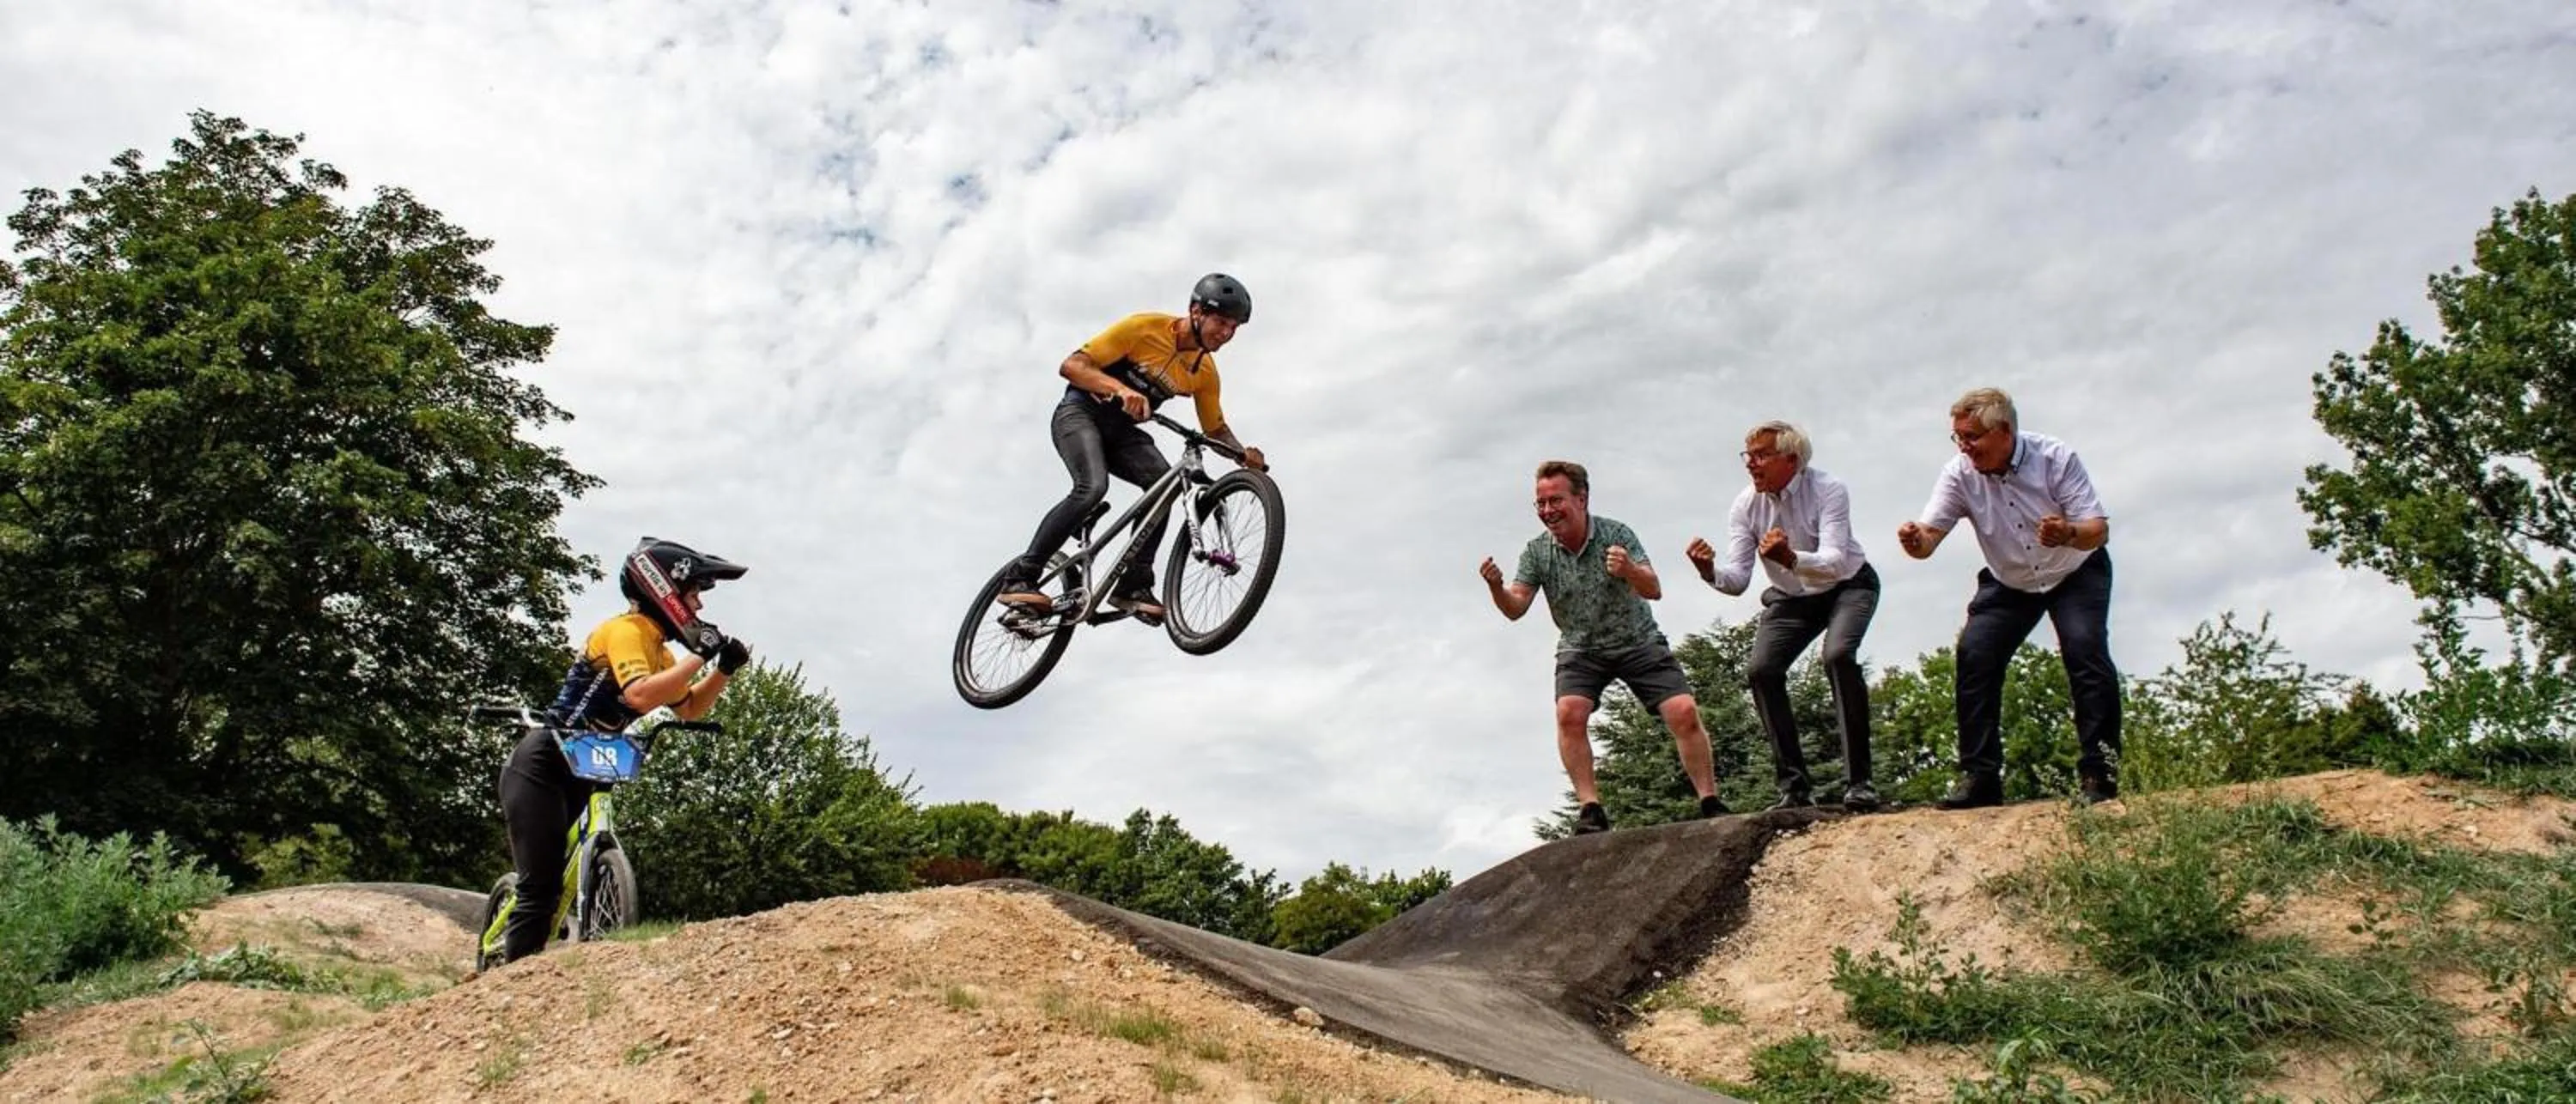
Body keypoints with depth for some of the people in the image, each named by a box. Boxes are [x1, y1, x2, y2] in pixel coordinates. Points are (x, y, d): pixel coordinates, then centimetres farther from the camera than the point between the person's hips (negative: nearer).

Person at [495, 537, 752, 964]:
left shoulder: (655, 647, 11)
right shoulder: (626, 630, -17)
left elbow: (689, 708, 20)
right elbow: (641, 695, -34)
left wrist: (724, 669, 5)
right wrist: (698, 655, -28)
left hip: (575, 775, 10)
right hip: (541, 767, -10)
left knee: (556, 882, 10)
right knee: (541, 887, -12)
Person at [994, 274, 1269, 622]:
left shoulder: (1205, 371, -1)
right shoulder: (1144, 328, -18)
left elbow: (1216, 429, 10)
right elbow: (1071, 366, -20)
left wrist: (1243, 454, -12)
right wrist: (1121, 389, -37)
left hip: (1122, 431, 6)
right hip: (1080, 413, -5)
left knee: (1165, 481, -23)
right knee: (1093, 487, -32)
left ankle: (1133, 584, -19)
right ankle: (1019, 578, -26)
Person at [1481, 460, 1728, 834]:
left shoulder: (1616, 535, -15)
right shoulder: (1537, 552, -9)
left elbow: (1654, 590, -19)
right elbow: (1515, 609, -14)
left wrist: (1629, 570, -41)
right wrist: (1495, 587, -36)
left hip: (1638, 642, -1)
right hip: (1581, 650, 1)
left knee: (1684, 712, -14)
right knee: (1569, 713, -25)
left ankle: (1711, 804, -1)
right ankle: (1591, 809, -20)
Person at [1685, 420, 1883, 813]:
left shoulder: (1828, 490, -27)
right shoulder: (1745, 505, -16)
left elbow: (1833, 563, -39)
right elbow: (1737, 579, -18)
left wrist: (1790, 559, -59)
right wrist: (1710, 571, -41)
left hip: (1848, 586, -4)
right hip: (1791, 597, 4)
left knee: (1838, 655, -31)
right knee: (1760, 670, -14)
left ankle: (1859, 781, -24)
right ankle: (1794, 787, -6)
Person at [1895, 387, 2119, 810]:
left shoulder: (2055, 458, -23)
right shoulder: (1959, 474, -18)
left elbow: (2099, 531, -25)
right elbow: (1928, 537, -26)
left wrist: (2068, 534, -49)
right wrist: (1914, 540, -51)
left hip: (2076, 573, -2)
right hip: (2008, 583, 3)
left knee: (2085, 648, -25)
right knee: (1974, 654, -16)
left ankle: (2098, 772, -15)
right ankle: (1980, 775, -9)